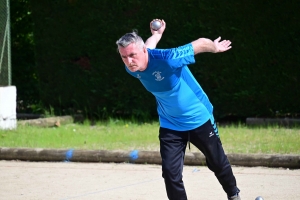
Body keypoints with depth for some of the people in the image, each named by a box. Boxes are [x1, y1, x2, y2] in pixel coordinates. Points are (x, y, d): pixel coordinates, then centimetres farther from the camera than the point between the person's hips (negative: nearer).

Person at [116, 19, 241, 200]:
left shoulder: (167, 59, -36)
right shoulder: (132, 69, -16)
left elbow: (201, 43, -21)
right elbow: (148, 47, 9)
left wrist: (216, 47, 0)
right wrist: (156, 35, 31)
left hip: (199, 119, -3)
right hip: (170, 125, 4)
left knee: (218, 163, 17)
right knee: (171, 173, -11)